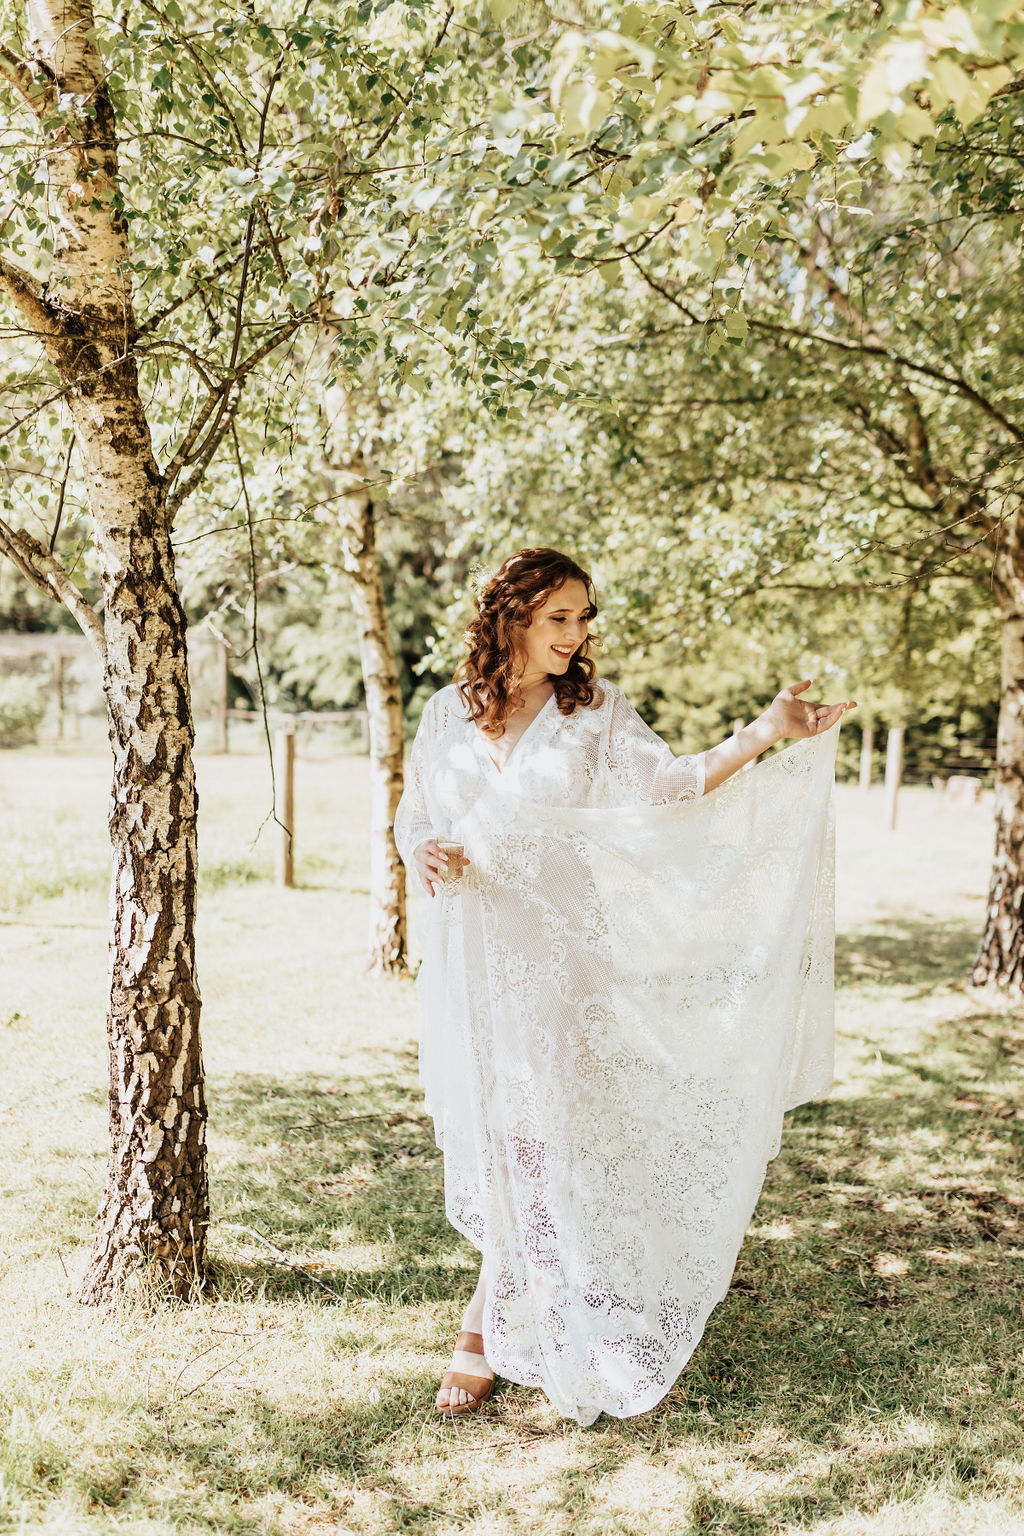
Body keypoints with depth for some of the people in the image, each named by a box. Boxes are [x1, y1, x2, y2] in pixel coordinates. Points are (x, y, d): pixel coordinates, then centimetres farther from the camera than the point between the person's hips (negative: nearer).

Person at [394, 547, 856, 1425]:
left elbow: (670, 787, -8)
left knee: (534, 1136, -2)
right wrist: (424, 851, -9)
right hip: (468, 956, 2)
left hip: (555, 952, -2)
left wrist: (766, 735, -19)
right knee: (483, 1137, 9)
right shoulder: (449, 714, 7)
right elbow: (413, 814, 14)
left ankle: (485, 1330, 13)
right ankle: (527, 1309, 28)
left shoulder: (597, 712, 2)